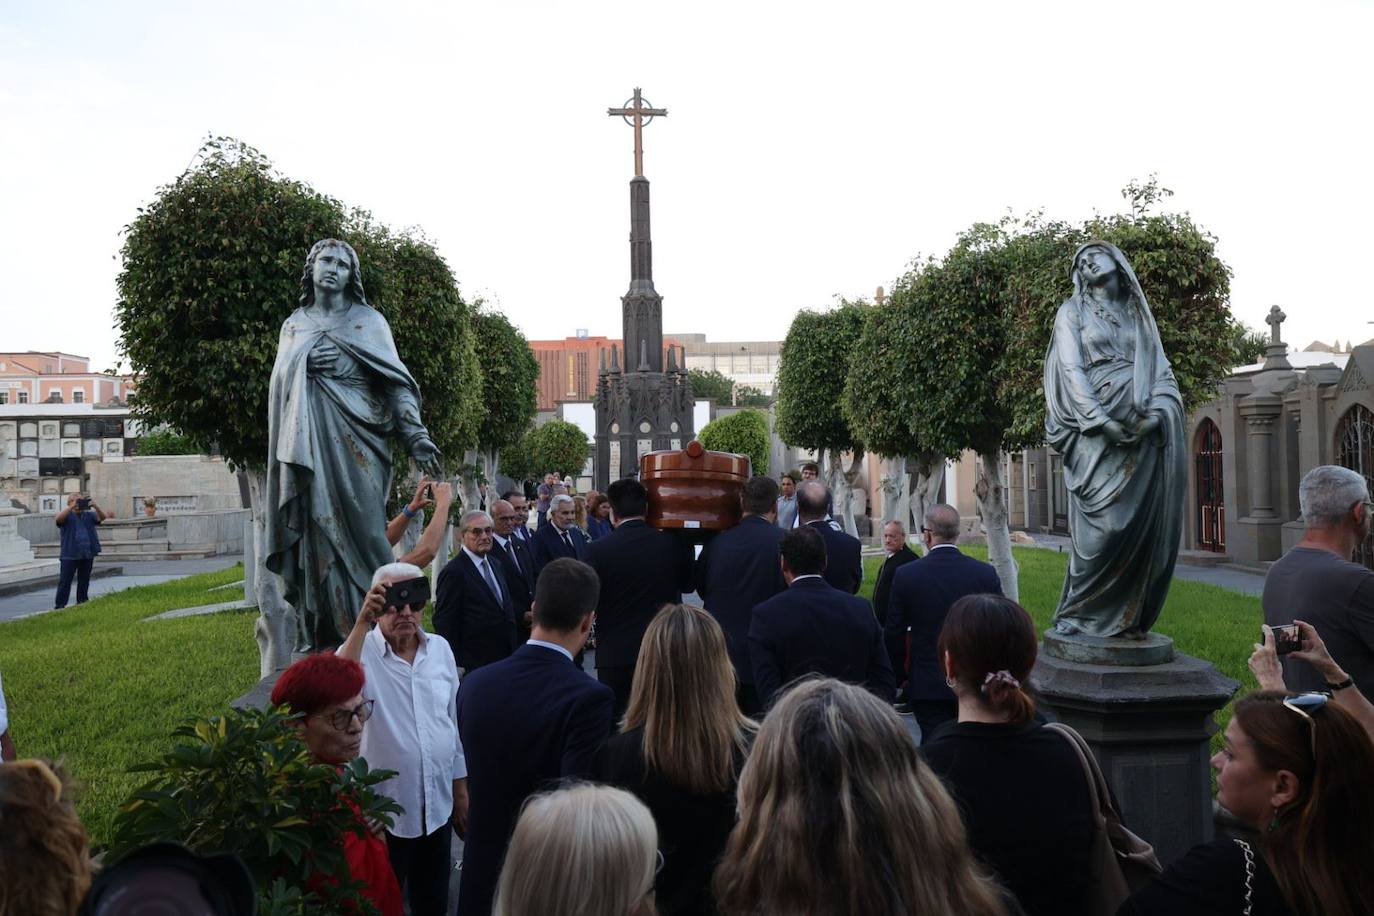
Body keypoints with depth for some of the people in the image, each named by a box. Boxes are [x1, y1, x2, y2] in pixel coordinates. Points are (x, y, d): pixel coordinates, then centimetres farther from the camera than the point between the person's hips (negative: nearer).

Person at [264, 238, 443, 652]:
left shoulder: (368, 320, 7)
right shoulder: (293, 325, 17)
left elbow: (395, 380, 0)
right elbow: (278, 379, 14)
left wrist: (416, 433, -11)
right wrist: (304, 365, -6)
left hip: (355, 438, -2)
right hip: (310, 441, 3)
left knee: (360, 524, -7)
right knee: (319, 528, -1)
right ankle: (321, 633, 3)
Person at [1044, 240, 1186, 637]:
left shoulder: (1137, 315, 21)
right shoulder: (1072, 312, 9)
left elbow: (1161, 369, 13)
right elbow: (1071, 369, -3)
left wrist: (1156, 410, -8)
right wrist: (1102, 419, -15)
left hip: (1143, 426, 4)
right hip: (1097, 433, -4)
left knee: (1149, 521, -2)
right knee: (1103, 522, -11)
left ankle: (1130, 615, 5)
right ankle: (1077, 612, -1)